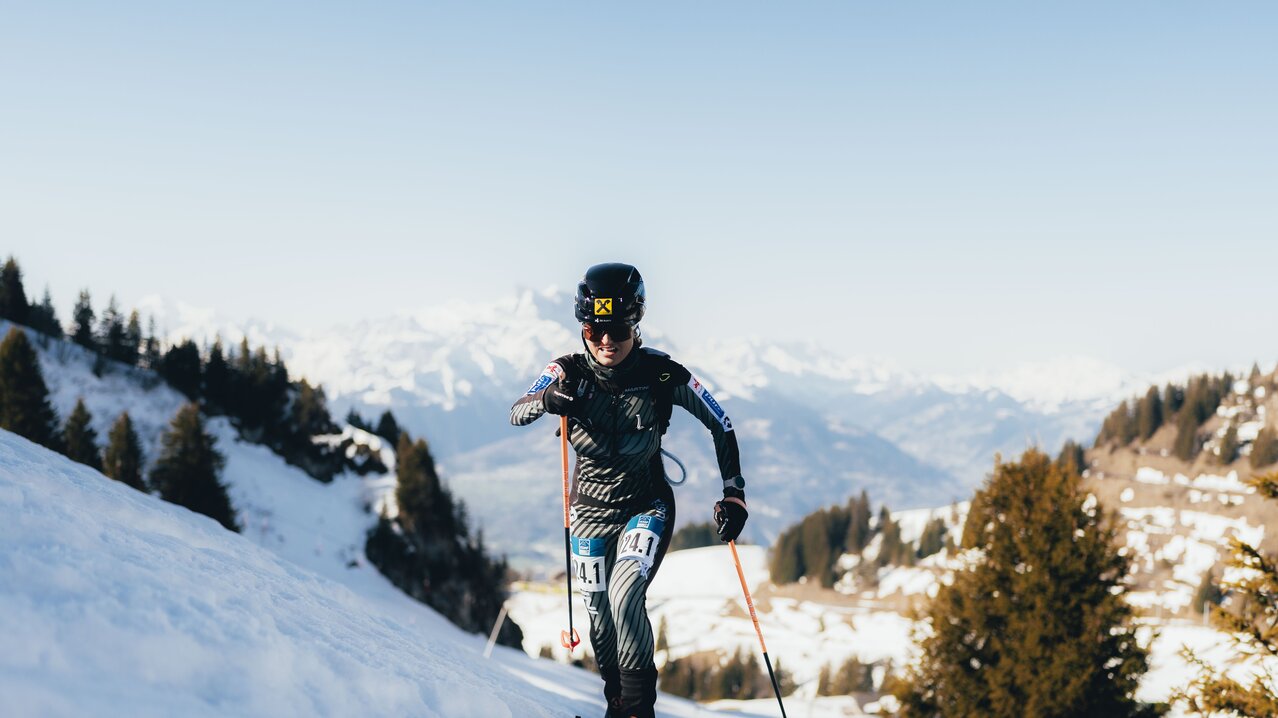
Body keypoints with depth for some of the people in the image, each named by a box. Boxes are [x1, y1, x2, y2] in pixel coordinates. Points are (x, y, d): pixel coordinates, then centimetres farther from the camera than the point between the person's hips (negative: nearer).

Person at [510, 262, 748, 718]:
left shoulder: (662, 374, -16)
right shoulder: (569, 373, -12)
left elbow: (720, 425, -5)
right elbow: (516, 415, -23)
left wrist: (733, 493, -9)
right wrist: (548, 399, -45)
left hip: (646, 506, -2)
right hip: (590, 510, 2)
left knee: (625, 598, -24)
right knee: (600, 614, 9)